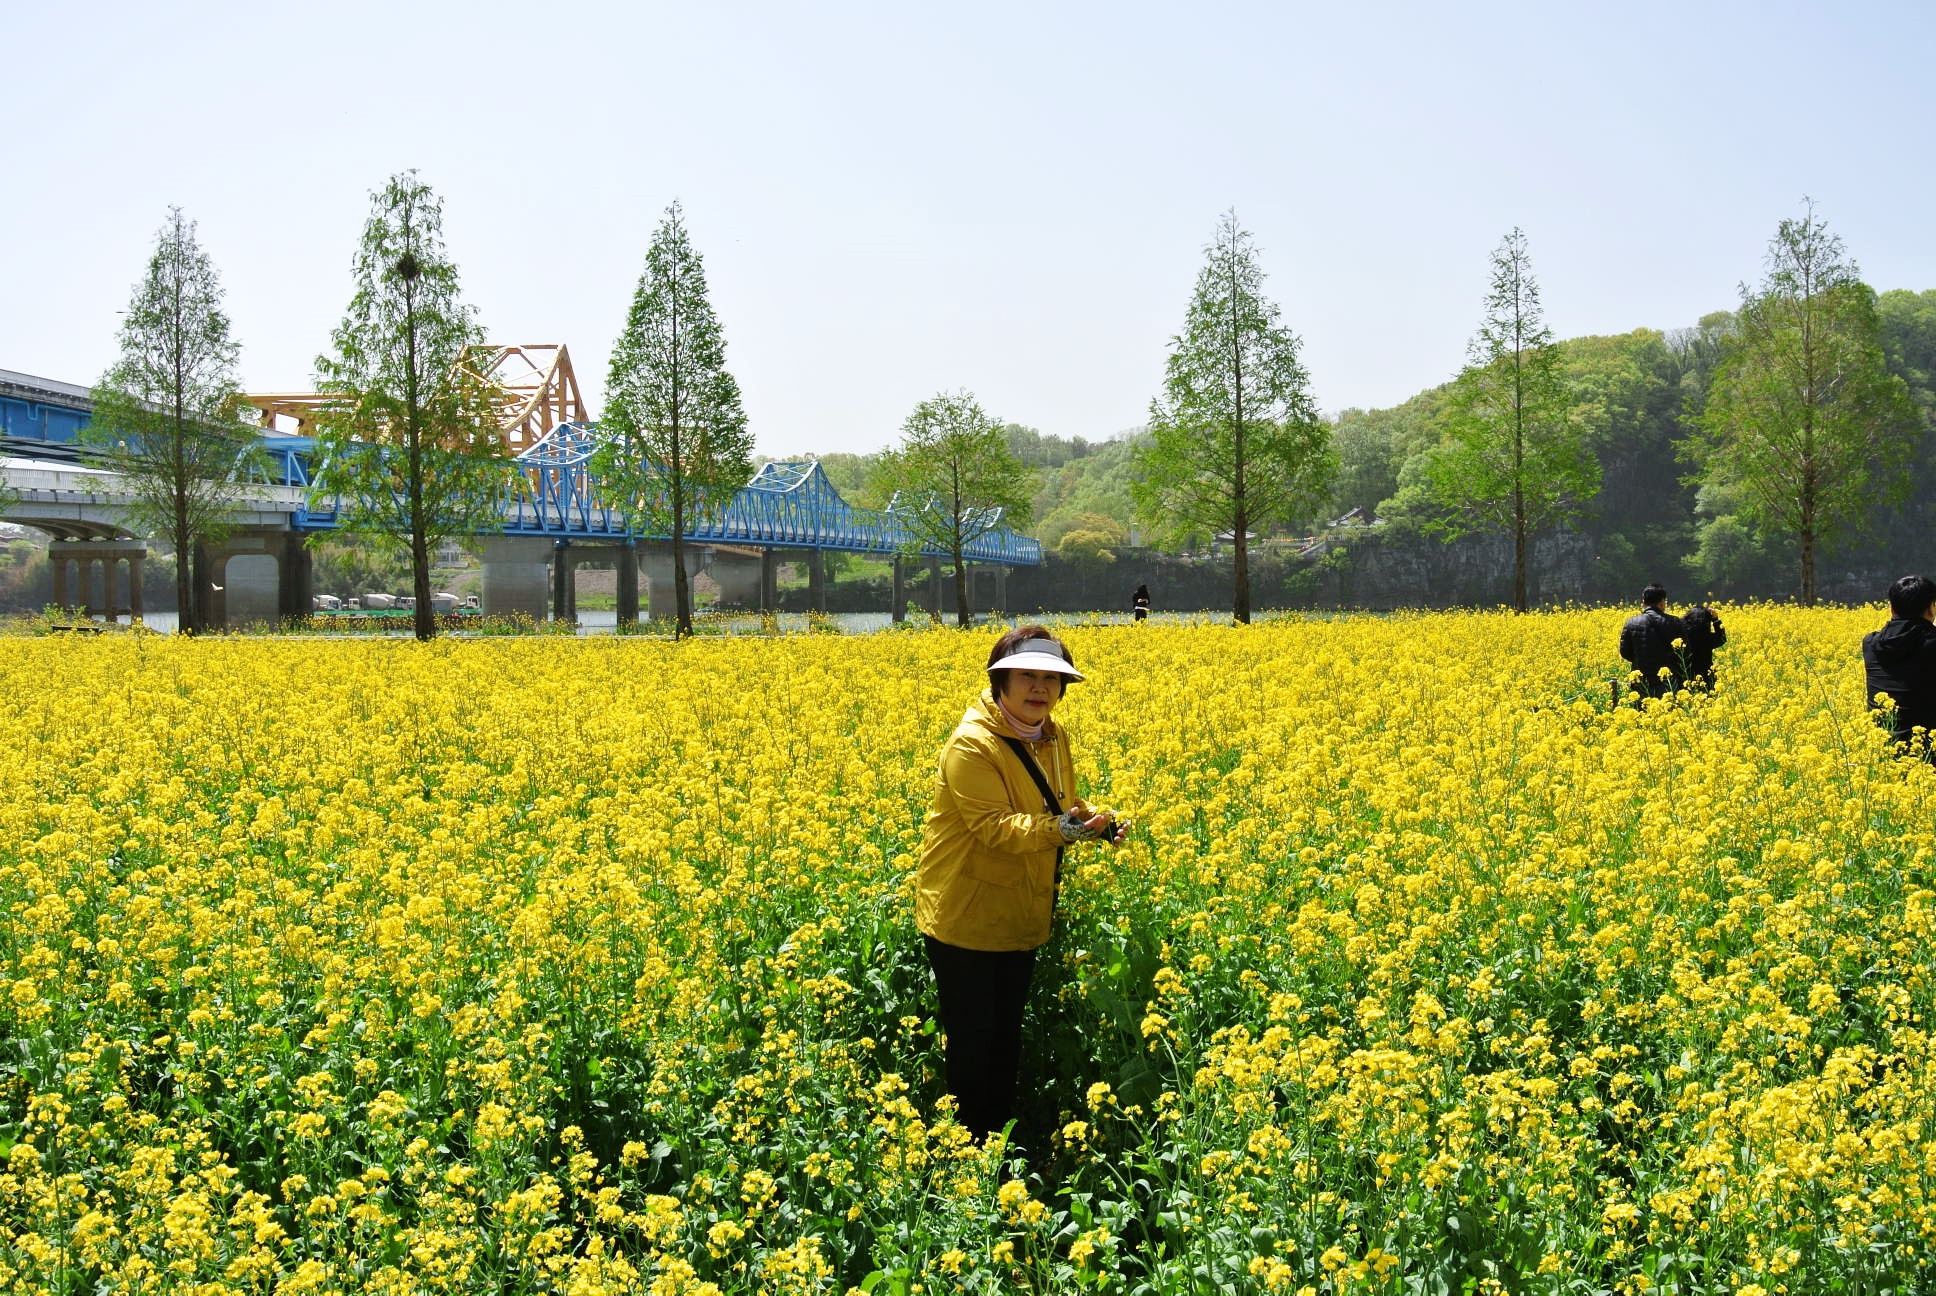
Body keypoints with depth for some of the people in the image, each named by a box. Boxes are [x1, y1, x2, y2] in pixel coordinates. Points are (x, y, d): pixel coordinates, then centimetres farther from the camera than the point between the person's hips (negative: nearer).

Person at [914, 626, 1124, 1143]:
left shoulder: (1053, 740, 4)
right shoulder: (972, 744, -21)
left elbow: (1061, 805, 18)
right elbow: (995, 826, -26)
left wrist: (1098, 820, -3)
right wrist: (1062, 828, -38)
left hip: (1020, 919, 8)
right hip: (966, 920, -7)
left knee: (1007, 1038, 16)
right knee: (971, 1042, 1)